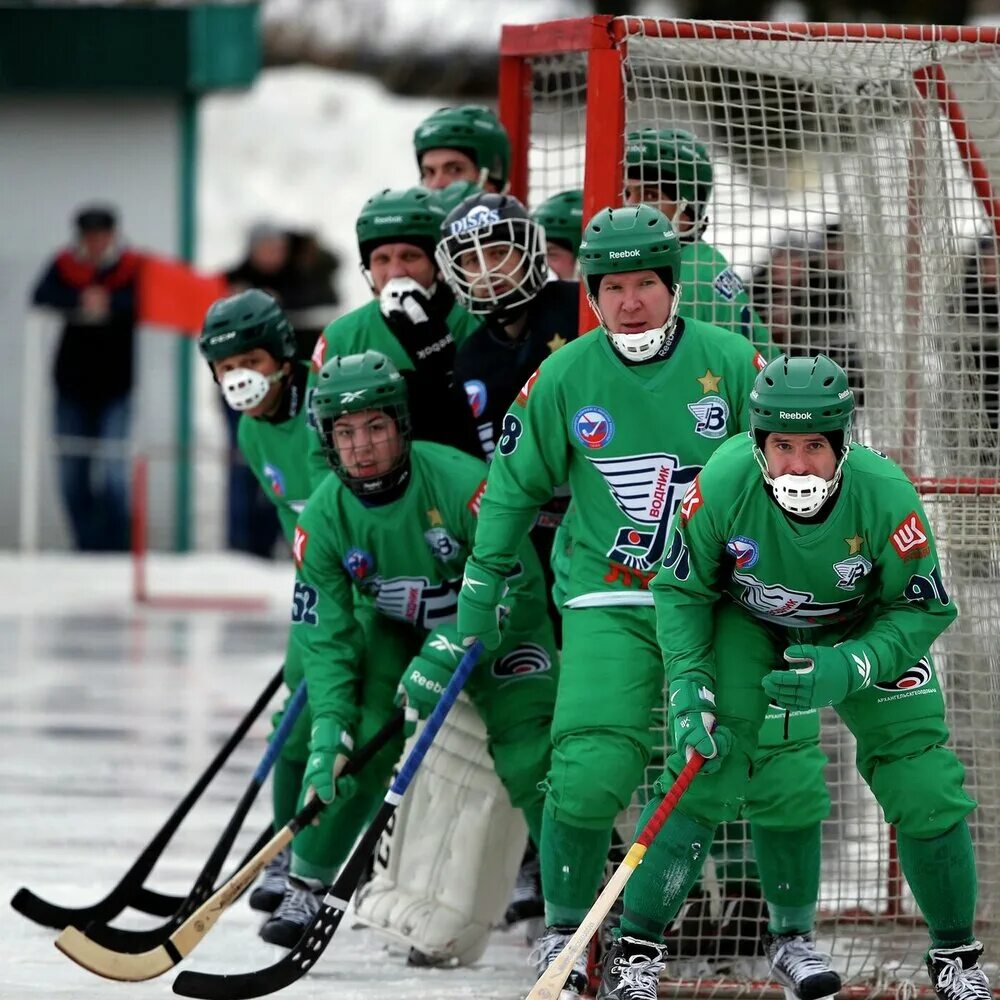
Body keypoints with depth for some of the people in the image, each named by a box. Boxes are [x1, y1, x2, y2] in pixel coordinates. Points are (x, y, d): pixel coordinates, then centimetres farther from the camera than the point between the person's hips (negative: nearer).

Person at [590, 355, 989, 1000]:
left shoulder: (885, 496, -33)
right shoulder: (723, 485, -32)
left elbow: (923, 607, -19)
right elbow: (681, 589, -14)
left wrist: (847, 671, -33)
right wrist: (690, 688, -24)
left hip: (864, 631, 0)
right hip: (747, 623, 0)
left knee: (925, 787, -7)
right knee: (706, 771, -17)